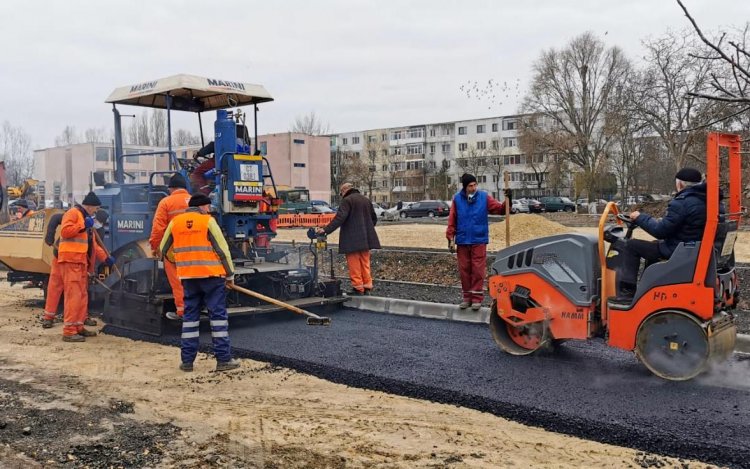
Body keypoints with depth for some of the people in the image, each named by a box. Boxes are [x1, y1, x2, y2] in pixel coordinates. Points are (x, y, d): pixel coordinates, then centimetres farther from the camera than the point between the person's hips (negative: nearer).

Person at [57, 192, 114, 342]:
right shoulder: (73, 213, -5)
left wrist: (106, 258, 22)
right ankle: (69, 331, -13)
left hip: (81, 261, 10)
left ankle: (78, 327, 21)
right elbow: (65, 231, -21)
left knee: (82, 295, 13)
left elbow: (92, 243, 27)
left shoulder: (86, 218, 25)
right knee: (73, 295, -13)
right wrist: (83, 225, -18)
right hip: (71, 260, -10)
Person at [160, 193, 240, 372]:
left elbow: (162, 249, 17)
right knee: (218, 315, 2)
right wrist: (230, 274, 2)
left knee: (190, 316, 12)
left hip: (188, 277, 4)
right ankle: (223, 359, 2)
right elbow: (222, 249, -5)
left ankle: (187, 360, 13)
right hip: (211, 275, -4)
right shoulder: (208, 221, -4)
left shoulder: (175, 222, 9)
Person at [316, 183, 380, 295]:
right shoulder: (366, 200, 14)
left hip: (352, 239, -7)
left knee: (354, 265, -1)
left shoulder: (347, 200, -10)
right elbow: (374, 218, 21)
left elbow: (339, 218, -21)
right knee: (365, 263, 13)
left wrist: (326, 229, -22)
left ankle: (358, 288, -1)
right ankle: (367, 287, 14)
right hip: (365, 239, 7)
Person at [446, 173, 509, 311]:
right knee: (464, 269, 8)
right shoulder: (457, 199, 0)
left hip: (479, 241, -1)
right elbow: (452, 219, 0)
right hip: (462, 241, 2)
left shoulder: (484, 197, -2)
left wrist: (507, 199, -19)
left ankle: (477, 297, 7)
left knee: (478, 270, -1)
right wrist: (451, 237, -2)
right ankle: (467, 297, 19)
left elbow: (500, 209, -4)